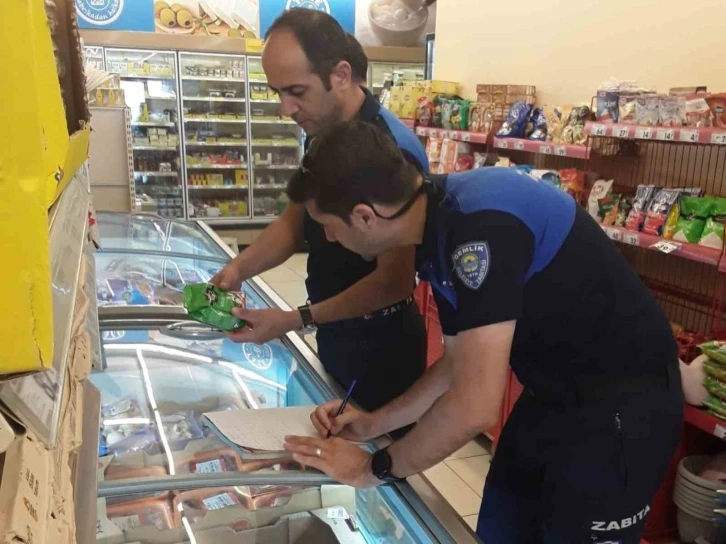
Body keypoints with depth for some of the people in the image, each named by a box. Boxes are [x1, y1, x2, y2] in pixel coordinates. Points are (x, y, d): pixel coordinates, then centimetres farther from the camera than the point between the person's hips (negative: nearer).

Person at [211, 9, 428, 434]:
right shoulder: (324, 135, 1)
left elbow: (394, 280, -24)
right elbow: (296, 220, 8)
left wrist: (297, 320, -25)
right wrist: (238, 269, -8)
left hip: (380, 345, -8)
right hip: (334, 331, 8)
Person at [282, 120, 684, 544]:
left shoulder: (480, 224, -30)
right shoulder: (441, 224, -1)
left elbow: (475, 409, -31)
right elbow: (462, 363, 8)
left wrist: (375, 468, -16)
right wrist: (375, 423, 4)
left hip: (619, 405, -8)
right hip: (555, 393, 9)